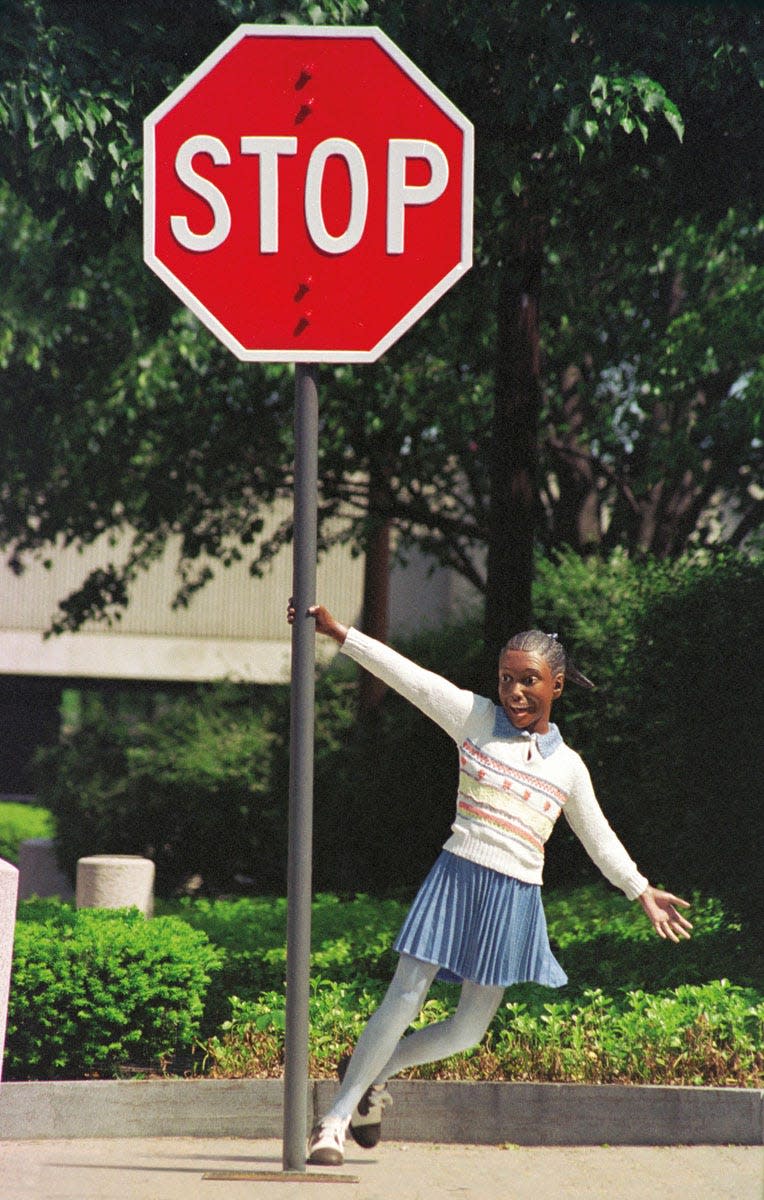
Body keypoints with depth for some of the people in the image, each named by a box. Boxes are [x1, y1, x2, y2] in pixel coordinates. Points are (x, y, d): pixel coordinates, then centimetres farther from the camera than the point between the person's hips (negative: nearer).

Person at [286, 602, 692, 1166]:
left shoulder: (568, 767, 10)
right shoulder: (476, 718, 3)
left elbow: (599, 838, 22)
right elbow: (407, 675, -4)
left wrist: (642, 892, 22)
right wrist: (338, 632, -11)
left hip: (515, 901, 3)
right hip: (457, 879, -3)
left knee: (469, 1030, 5)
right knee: (405, 998, -11)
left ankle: (373, 1070, 28)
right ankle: (336, 1120, -3)